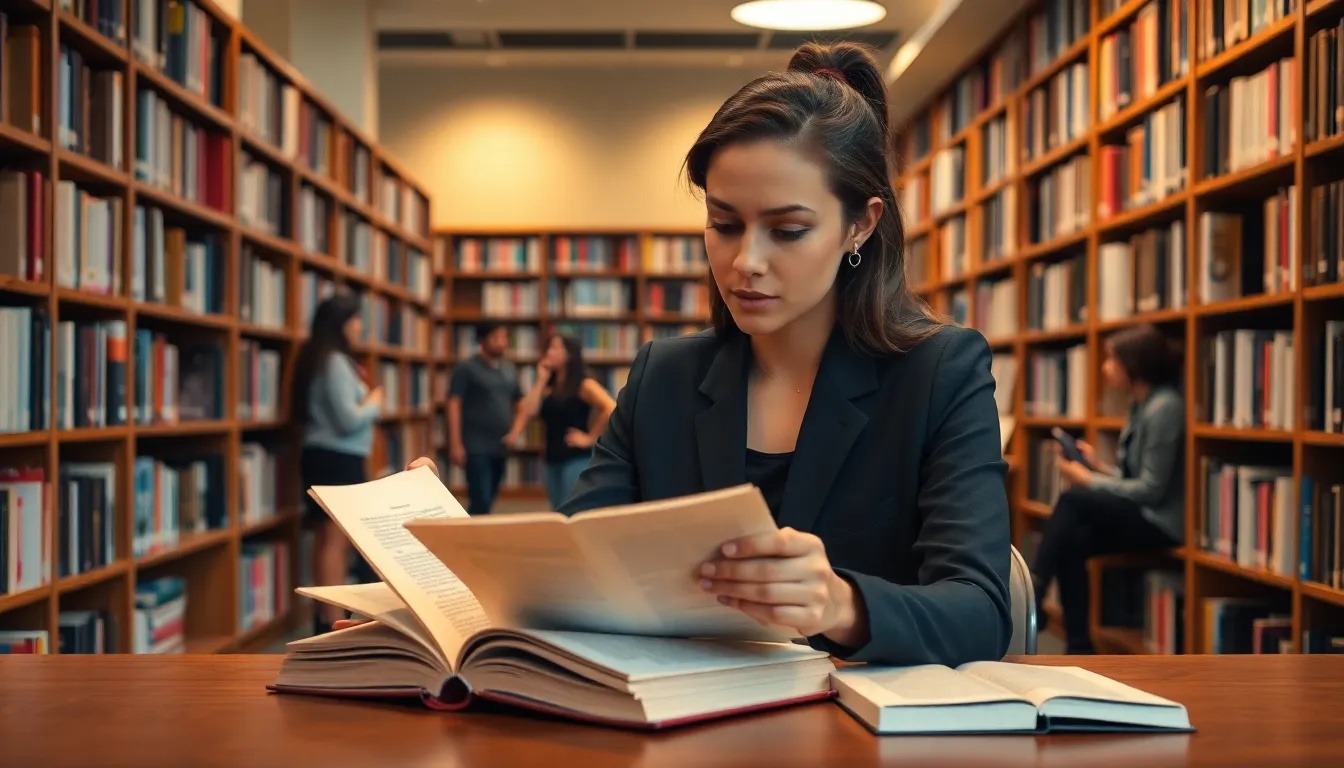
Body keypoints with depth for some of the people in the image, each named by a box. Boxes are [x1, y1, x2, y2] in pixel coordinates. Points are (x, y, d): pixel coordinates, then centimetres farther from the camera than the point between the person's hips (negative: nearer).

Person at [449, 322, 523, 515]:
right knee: (480, 501, -13)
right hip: (476, 447, -6)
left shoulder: (510, 369, 13)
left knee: (487, 501, 9)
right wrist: (455, 444, -17)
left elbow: (520, 402, 20)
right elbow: (454, 404, -9)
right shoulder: (466, 368, -5)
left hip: (500, 447, 6)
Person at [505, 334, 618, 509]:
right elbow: (528, 411, -1)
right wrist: (541, 380, 3)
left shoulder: (584, 384, -6)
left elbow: (611, 409, -20)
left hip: (578, 459, -8)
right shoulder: (549, 387, 14)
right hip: (552, 460, 8)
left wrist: (590, 438, -15)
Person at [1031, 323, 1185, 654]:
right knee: (1071, 543, -13)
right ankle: (1079, 649, -12)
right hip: (1140, 514, 9)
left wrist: (1088, 480, -13)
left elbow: (1151, 489, -20)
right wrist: (1099, 466, 3)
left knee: (1073, 500, -22)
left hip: (1161, 521, -9)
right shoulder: (1141, 404, 12)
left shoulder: (1164, 407, -17)